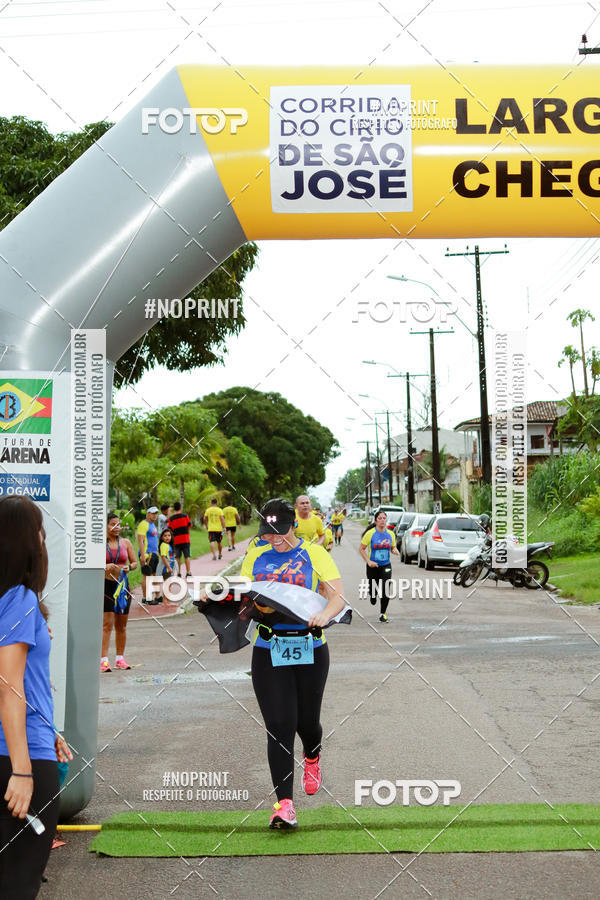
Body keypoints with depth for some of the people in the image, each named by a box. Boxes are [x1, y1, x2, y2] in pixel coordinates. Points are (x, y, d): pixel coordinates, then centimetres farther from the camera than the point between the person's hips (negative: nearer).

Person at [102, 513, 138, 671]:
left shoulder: (125, 542, 8)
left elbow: (135, 562, 11)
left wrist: (129, 567, -10)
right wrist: (105, 567, -23)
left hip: (123, 585, 4)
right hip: (106, 585, -4)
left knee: (121, 625, 10)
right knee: (107, 624, -11)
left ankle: (120, 658, 20)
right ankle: (104, 660, -11)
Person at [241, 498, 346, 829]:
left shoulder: (314, 554, 0)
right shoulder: (255, 557, 8)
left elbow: (338, 596, -7)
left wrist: (325, 614, -28)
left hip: (310, 649, -1)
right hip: (268, 651, 1)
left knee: (307, 720, 12)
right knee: (279, 725, -7)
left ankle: (312, 758, 48)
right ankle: (284, 802, -4)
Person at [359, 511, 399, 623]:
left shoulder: (390, 534, 2)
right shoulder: (370, 533, -9)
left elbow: (393, 547, 15)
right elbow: (361, 549, -5)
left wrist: (395, 550, -9)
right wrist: (368, 561, -16)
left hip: (386, 566, 2)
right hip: (373, 566, -2)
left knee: (386, 591, -11)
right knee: (373, 590, 6)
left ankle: (382, 614, 5)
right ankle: (373, 595, 46)